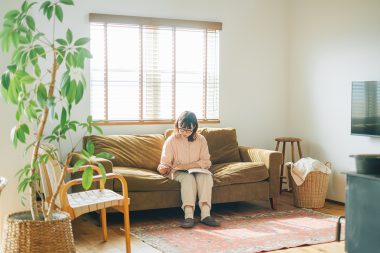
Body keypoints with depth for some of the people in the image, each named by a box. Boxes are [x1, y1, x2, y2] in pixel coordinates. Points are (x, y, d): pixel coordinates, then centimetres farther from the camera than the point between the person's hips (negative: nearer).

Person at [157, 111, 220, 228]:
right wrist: (163, 168, -30)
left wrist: (186, 165, -18)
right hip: (178, 173, -2)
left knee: (206, 176, -32)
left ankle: (205, 214, -42)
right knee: (188, 178, -36)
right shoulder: (171, 141, -2)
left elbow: (206, 162, -4)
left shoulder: (201, 140, 2)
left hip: (197, 171, 2)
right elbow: (165, 163, -3)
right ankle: (188, 216, -47)